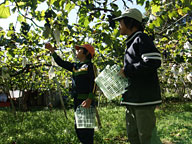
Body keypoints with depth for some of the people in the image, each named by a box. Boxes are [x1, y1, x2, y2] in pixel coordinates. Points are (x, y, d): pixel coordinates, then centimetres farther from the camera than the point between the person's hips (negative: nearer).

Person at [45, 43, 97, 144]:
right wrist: (51, 50, 19)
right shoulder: (75, 66, 18)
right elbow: (61, 63, 24)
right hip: (77, 100, 8)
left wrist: (89, 99, -27)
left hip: (86, 101, -8)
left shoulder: (90, 66, -5)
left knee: (86, 126, -9)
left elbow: (94, 83, -15)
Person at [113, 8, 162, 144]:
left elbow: (154, 62, -21)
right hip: (132, 98, 9)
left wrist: (127, 70, -14)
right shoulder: (131, 43, 21)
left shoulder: (141, 38, -7)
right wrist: (121, 74, 10)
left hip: (144, 97, -9)